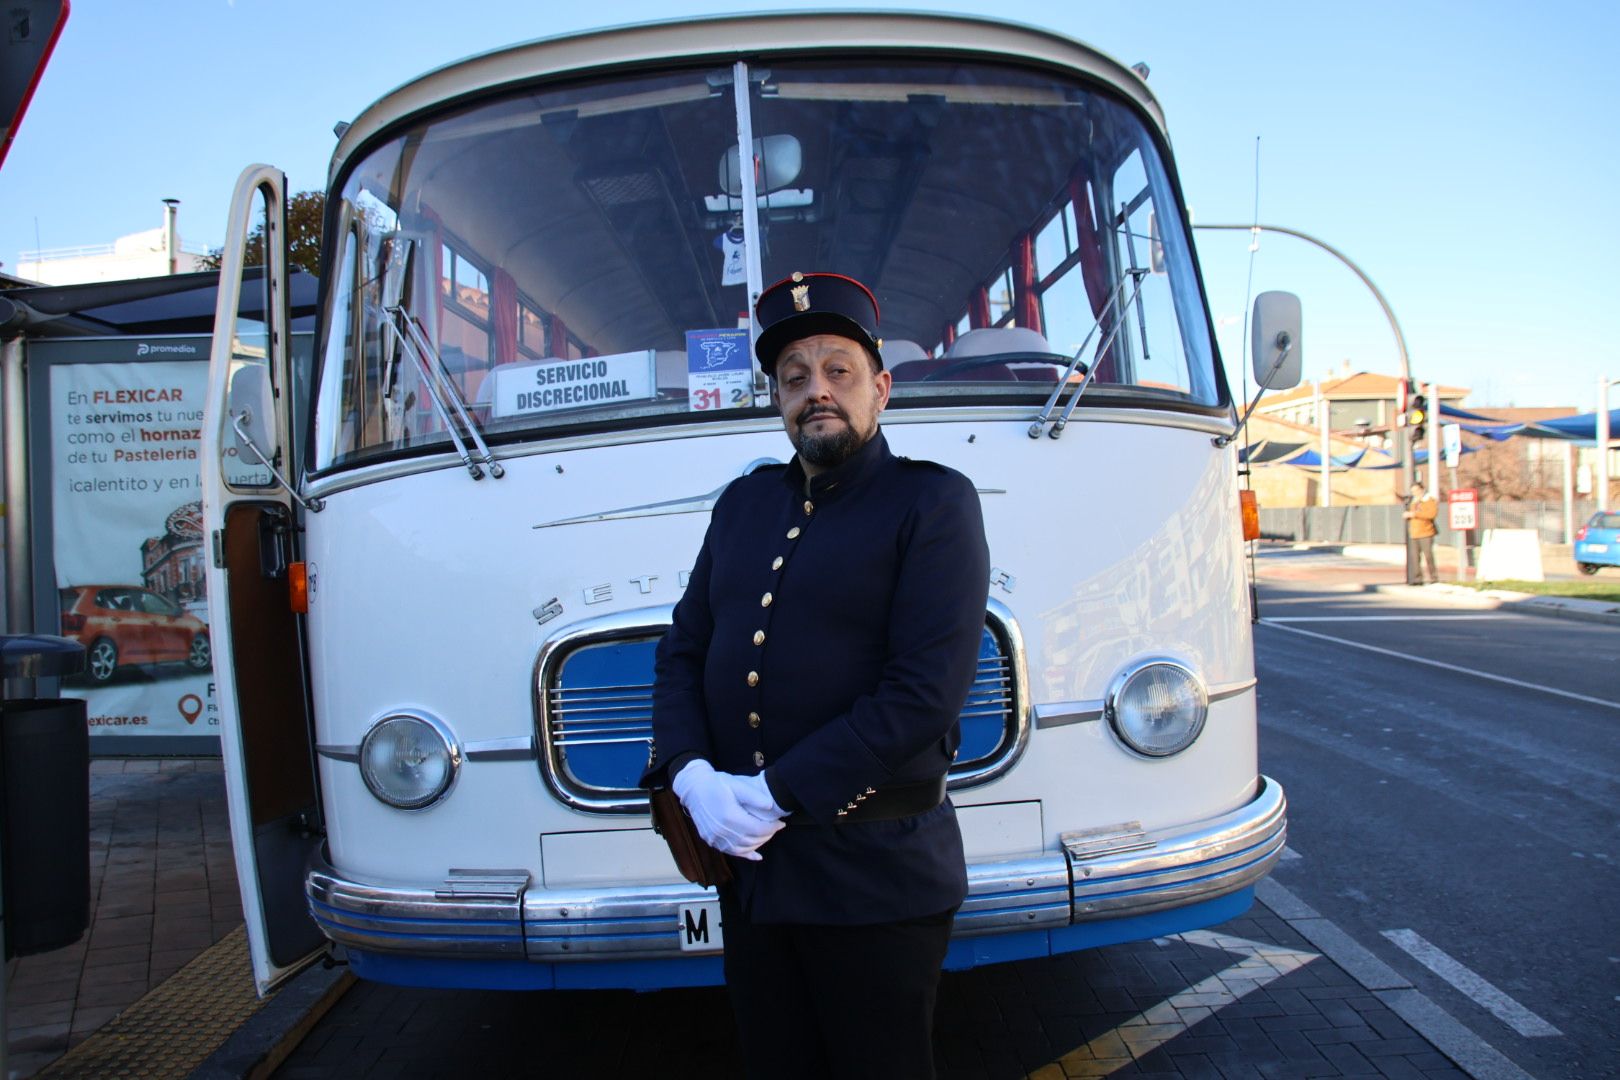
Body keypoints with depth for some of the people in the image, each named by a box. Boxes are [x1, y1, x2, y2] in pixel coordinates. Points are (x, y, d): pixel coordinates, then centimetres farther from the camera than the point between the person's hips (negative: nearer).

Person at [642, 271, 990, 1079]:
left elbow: (926, 693, -17)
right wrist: (691, 776, -8)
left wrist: (776, 794, -18)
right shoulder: (742, 505, 13)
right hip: (749, 867, 6)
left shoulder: (932, 502, -7)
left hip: (876, 879, -5)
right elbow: (680, 652, 10)